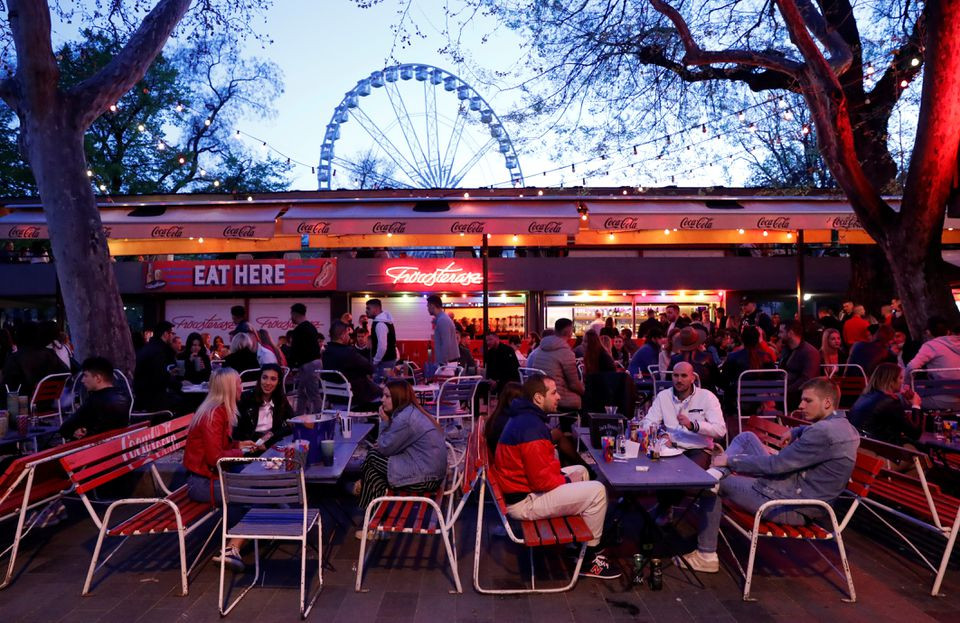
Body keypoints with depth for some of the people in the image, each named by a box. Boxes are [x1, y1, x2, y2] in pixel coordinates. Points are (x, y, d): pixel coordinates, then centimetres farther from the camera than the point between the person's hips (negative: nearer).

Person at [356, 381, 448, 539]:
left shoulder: (404, 419, -19)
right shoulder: (411, 412, 11)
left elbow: (384, 448, -11)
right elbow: (388, 447, 14)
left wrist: (384, 422, -3)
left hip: (424, 477, -10)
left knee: (372, 458, 1)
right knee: (373, 456, 12)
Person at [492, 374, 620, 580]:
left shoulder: (523, 417, 8)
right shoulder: (532, 427, -25)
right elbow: (542, 480, -26)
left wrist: (561, 475, 3)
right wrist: (567, 481, -7)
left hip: (519, 489, 11)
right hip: (524, 502, -11)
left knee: (580, 471, 22)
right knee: (596, 491, -13)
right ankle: (591, 558, 4)